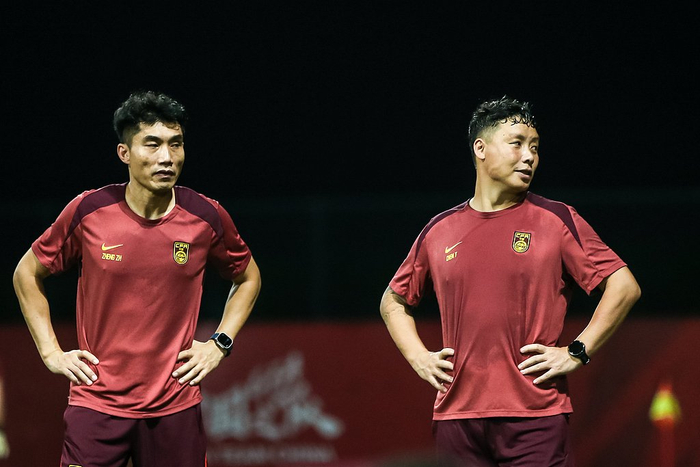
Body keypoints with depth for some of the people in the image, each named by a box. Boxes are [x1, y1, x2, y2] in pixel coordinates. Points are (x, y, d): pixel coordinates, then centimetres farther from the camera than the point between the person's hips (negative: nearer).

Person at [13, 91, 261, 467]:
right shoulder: (87, 211, -5)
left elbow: (247, 278, 18)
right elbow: (27, 273, 10)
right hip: (96, 403, -1)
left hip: (176, 407, 1)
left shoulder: (207, 217, -2)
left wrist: (220, 343, 6)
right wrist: (51, 351, 3)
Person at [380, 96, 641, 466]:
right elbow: (394, 301, 26)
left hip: (536, 414, -3)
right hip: (456, 415, 3)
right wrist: (418, 357, 10)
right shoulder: (440, 230, 12)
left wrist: (577, 352, -5)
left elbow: (624, 286, 0)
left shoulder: (557, 220, 3)